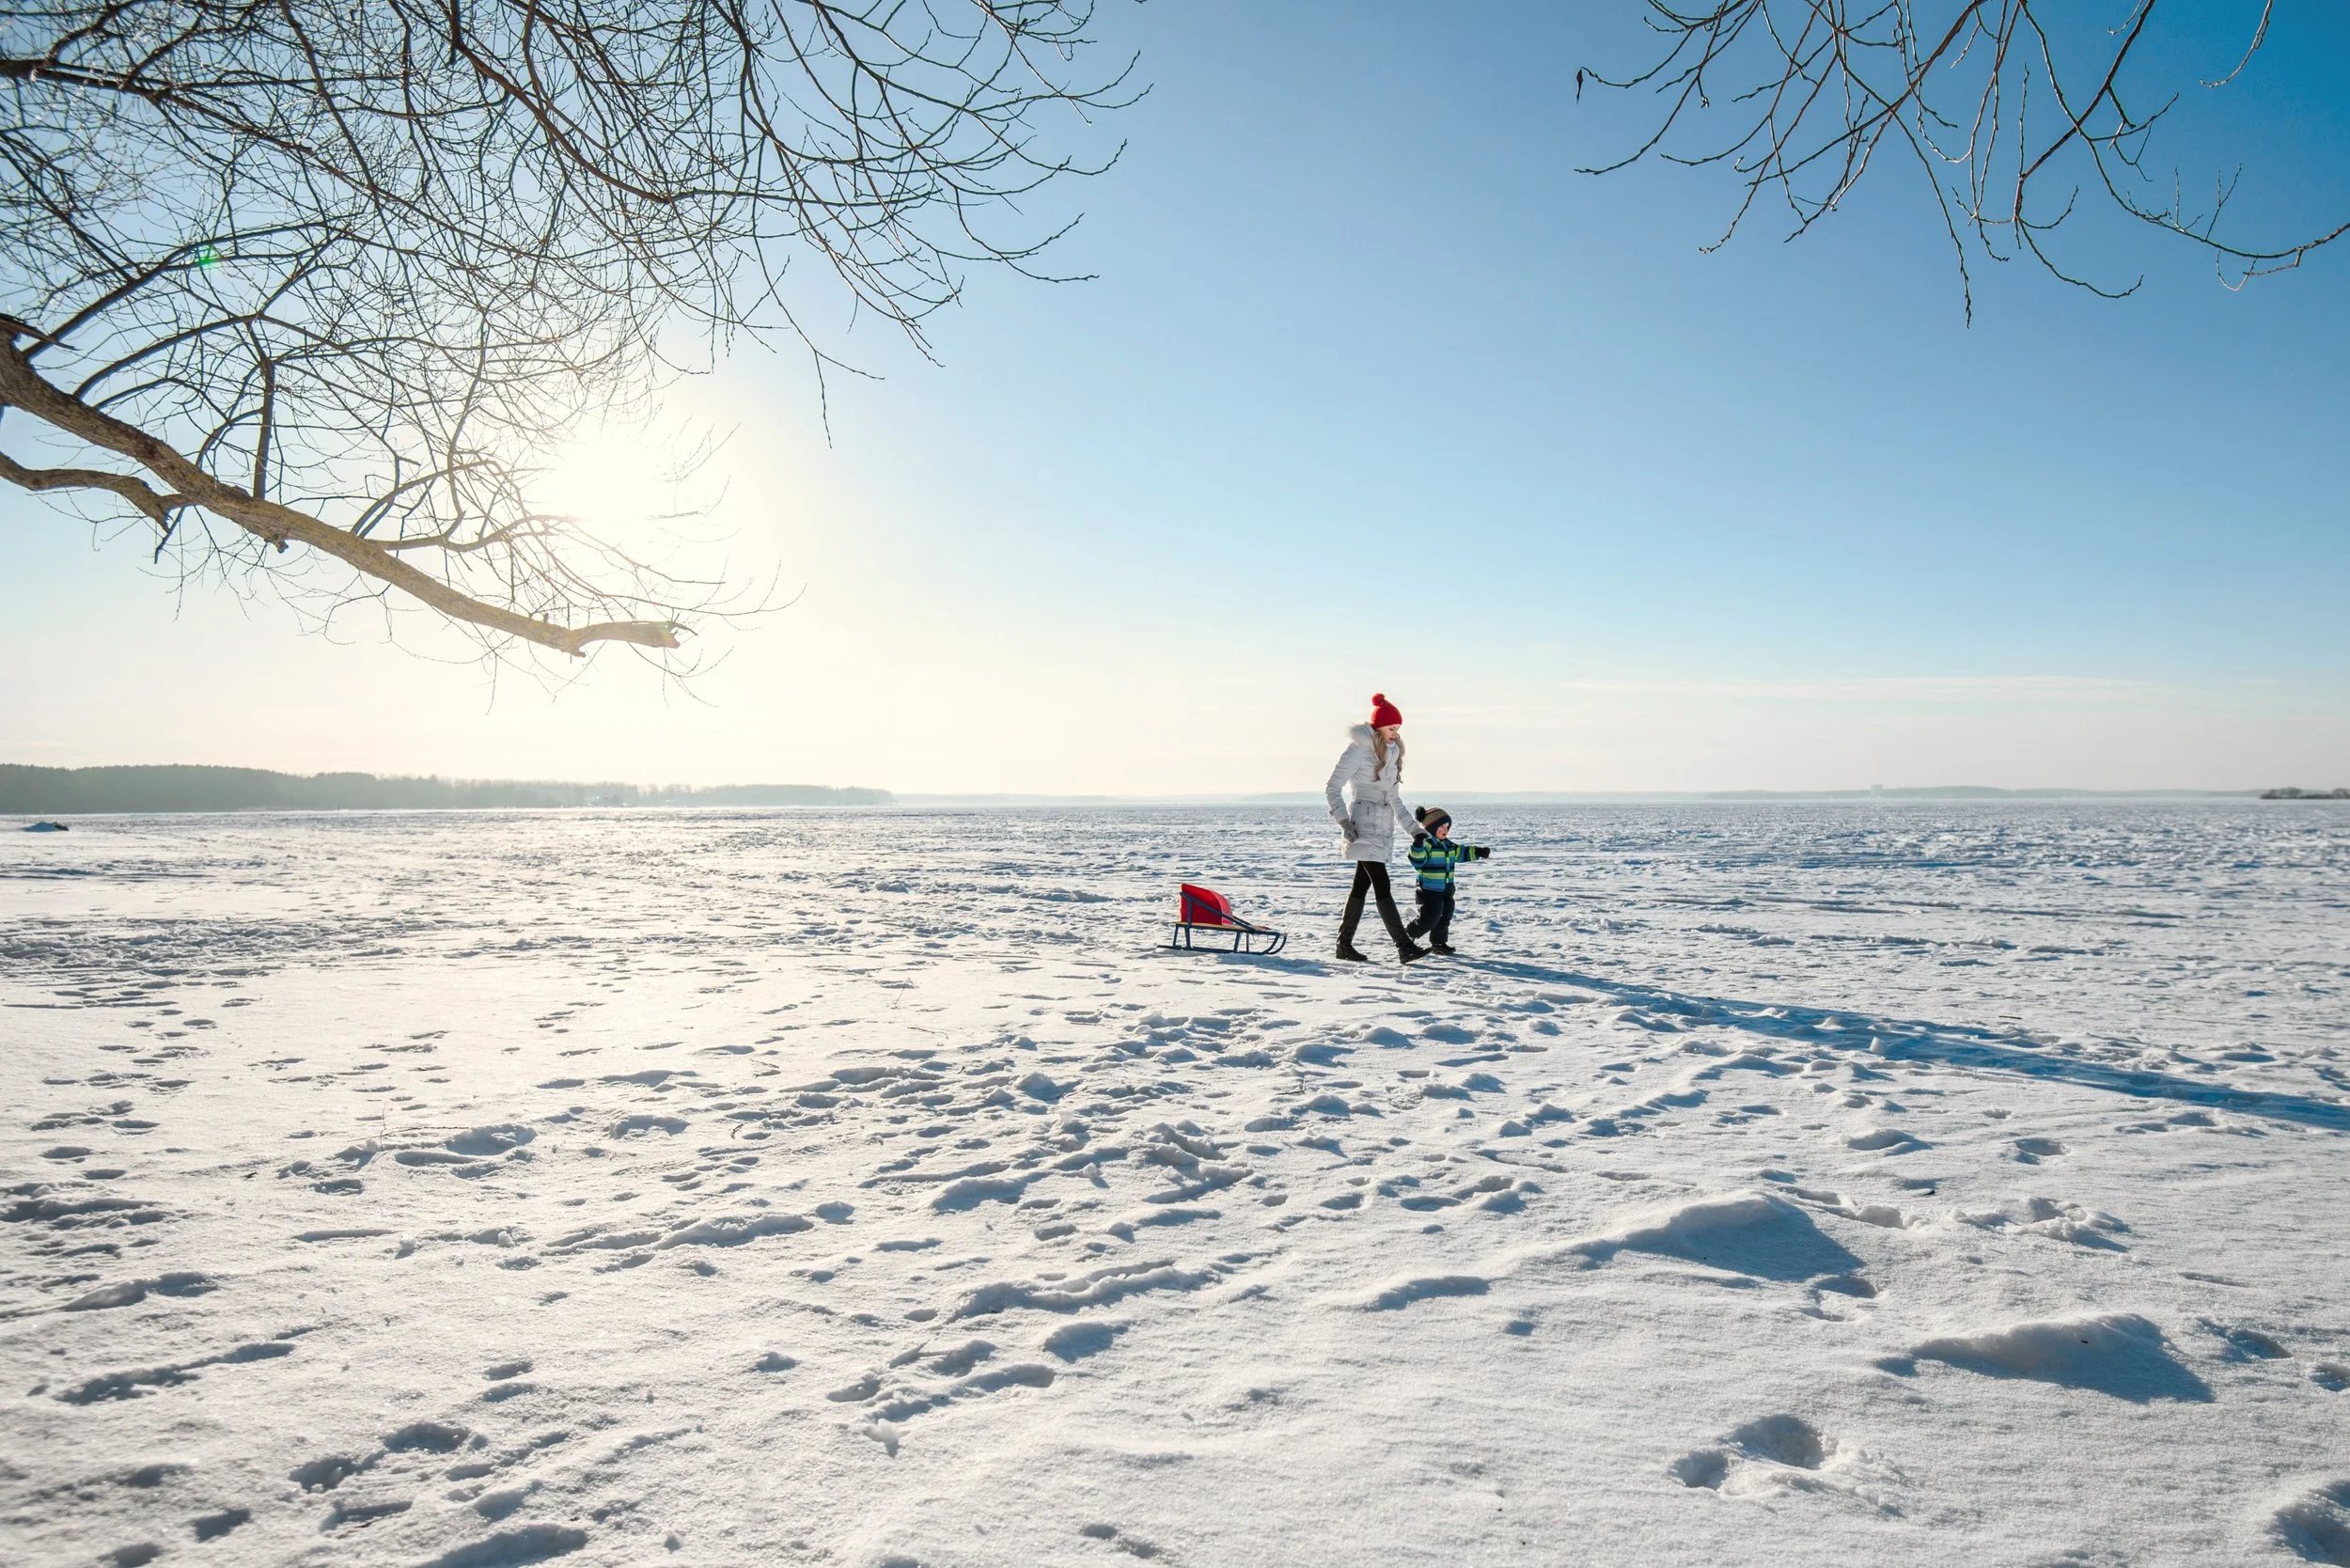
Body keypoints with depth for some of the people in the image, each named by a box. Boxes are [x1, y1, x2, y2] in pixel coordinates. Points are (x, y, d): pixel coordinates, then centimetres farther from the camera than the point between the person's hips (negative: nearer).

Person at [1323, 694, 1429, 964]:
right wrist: (1343, 821, -20)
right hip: (1364, 825, -8)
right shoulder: (1359, 749, -9)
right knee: (1382, 886, -12)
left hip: (1383, 825, 9)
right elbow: (1332, 788, -10)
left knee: (1362, 885, 10)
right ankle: (1404, 947, -16)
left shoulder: (1392, 751, 15)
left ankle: (1344, 944, 15)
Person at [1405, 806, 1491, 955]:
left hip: (1446, 889, 9)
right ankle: (1406, 935, 6)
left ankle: (1438, 943, 25)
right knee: (1430, 918, -10)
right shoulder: (1426, 843, -15)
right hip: (1429, 889, -9)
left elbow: (1462, 852, 25)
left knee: (1445, 917, 13)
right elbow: (1417, 859, -29)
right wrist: (1418, 844, -46)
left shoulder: (1448, 845, 13)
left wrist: (1479, 851, 18)